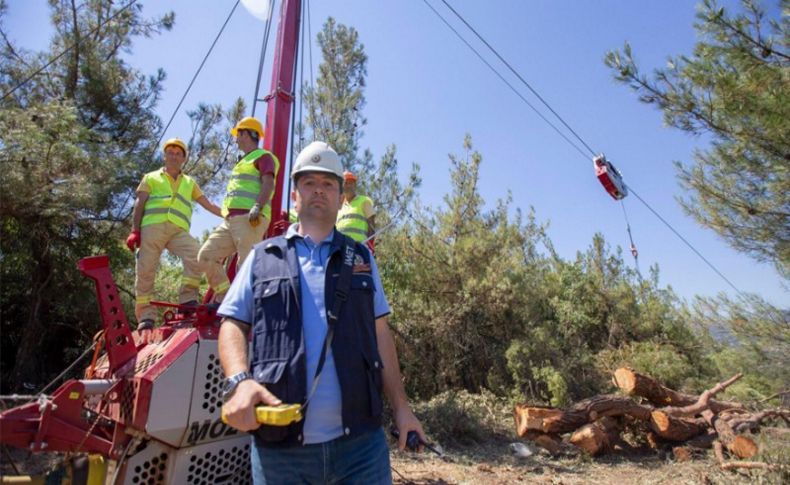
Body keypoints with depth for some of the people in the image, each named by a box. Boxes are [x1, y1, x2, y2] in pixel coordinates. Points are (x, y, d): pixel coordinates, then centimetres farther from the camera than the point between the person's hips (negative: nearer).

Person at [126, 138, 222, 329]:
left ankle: (188, 300, -14)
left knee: (197, 256, -24)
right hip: (152, 227, -1)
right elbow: (139, 205, 13)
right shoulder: (151, 178, 21)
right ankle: (146, 316, 0)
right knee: (145, 271, -6)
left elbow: (208, 205, 22)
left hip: (179, 230, 1)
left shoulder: (190, 182, 27)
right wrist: (135, 231, 0)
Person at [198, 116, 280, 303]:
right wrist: (226, 211, 30)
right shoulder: (244, 161, 31)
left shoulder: (263, 156, 2)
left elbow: (268, 183, -14)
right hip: (231, 219, 10)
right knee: (206, 254, 4)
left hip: (249, 219, -10)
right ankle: (224, 296, 7)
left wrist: (258, 207, -29)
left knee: (246, 265, -13)